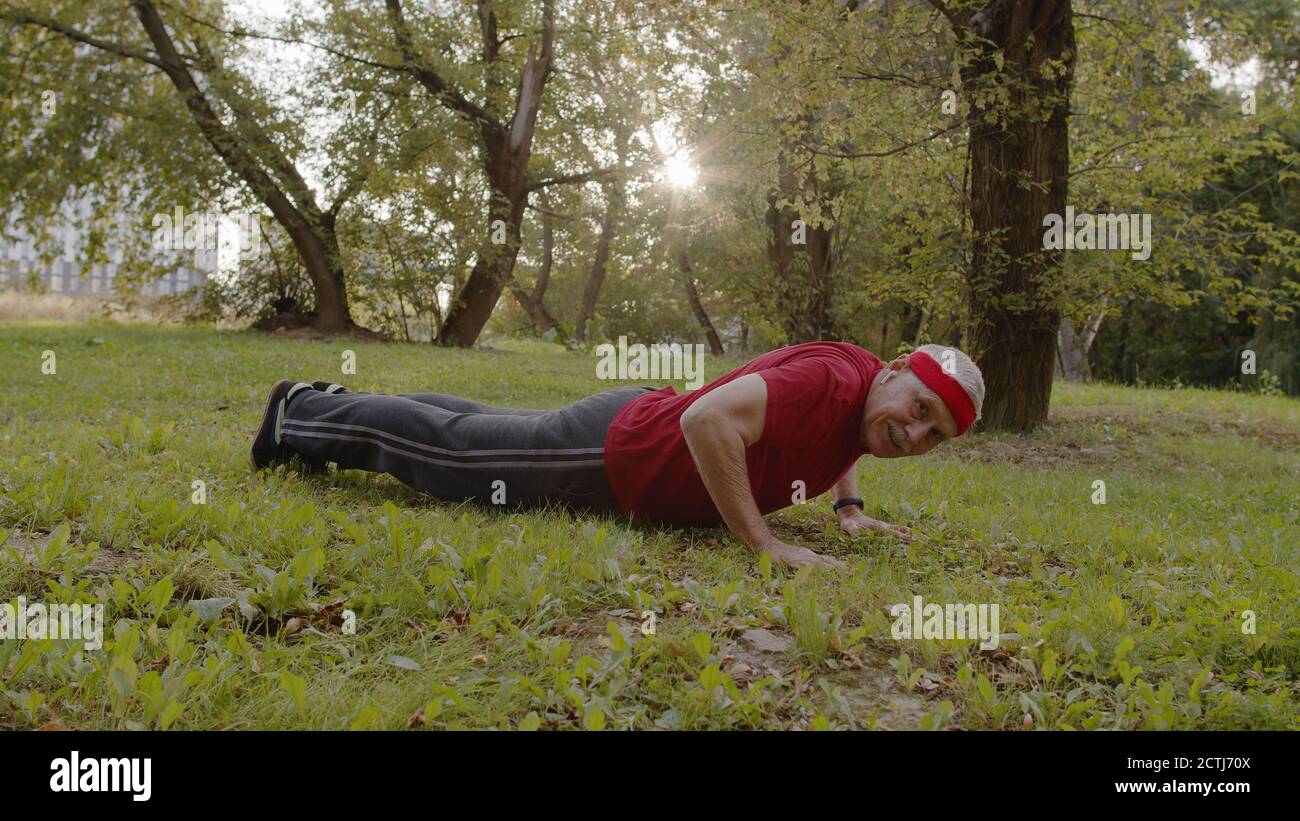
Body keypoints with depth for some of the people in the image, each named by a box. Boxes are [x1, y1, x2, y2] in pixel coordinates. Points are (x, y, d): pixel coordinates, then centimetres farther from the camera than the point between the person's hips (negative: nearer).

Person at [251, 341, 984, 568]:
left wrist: (850, 511, 7)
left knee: (475, 430, 27)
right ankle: (301, 414, 35)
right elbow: (709, 418, -45)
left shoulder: (871, 404, -4)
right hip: (611, 456, -8)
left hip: (643, 427, 8)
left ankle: (332, 405, 50)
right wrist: (765, 545, -39)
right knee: (445, 446, 12)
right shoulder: (834, 382, -32)